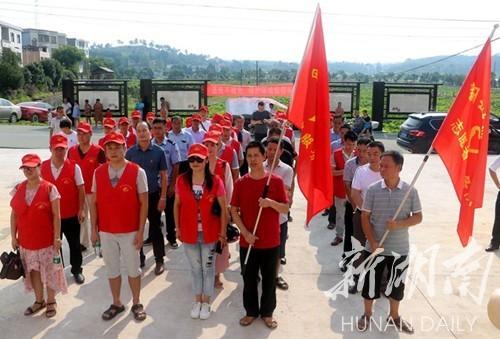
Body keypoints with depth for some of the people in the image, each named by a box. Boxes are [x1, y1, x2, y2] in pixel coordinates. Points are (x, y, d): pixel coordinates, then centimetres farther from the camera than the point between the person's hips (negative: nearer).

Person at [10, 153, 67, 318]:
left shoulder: (49, 188, -12)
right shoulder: (18, 189, 1)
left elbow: (56, 215, -10)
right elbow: (14, 215, 7)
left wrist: (57, 237, -12)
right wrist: (13, 237, 5)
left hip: (46, 239, -4)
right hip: (26, 240, 4)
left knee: (49, 271, 7)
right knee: (33, 270, 16)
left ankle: (51, 302, 24)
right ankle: (39, 300, 32)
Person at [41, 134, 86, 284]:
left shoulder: (74, 167, -10)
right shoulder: (43, 167, -4)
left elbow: (81, 189, -7)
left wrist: (81, 210, -10)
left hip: (71, 215, -2)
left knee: (74, 244, 12)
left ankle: (77, 270, 30)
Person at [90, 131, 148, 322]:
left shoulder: (137, 172, -10)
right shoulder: (98, 173, 0)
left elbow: (144, 203, -8)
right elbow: (94, 202, 6)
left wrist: (141, 231, -10)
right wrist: (94, 229, 4)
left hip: (130, 231, -3)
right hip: (106, 231, 3)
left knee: (133, 269, 11)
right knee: (112, 270, 15)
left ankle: (136, 304, 30)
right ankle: (116, 304, 33)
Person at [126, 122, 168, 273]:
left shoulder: (158, 151, -4)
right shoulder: (130, 152, 0)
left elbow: (163, 176, -1)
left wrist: (163, 197, -6)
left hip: (153, 195, -2)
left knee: (155, 228, 6)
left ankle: (159, 261, 17)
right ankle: (139, 258, 27)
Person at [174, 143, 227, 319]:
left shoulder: (215, 181, -11)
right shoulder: (181, 180, -6)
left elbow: (223, 208, -6)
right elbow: (177, 205, 5)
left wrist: (223, 232, -5)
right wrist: (178, 228, 5)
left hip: (210, 233, -1)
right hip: (189, 233, 2)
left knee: (208, 267, 13)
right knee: (195, 268, 16)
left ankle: (206, 302, 30)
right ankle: (197, 300, 34)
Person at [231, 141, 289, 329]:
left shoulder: (276, 181, -6)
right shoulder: (240, 183, -3)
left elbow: (286, 208, -4)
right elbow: (234, 211, 0)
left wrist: (270, 203, -23)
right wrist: (245, 232, -11)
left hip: (271, 242, -1)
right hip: (247, 241, 1)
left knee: (269, 279, 11)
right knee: (249, 279, 13)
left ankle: (267, 312, 30)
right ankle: (251, 311, 32)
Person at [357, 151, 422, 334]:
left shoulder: (410, 191, -7)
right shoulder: (373, 189, -8)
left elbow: (418, 217, -2)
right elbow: (365, 217, -5)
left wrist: (399, 224, -20)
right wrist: (373, 242, -14)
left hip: (400, 248, 1)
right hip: (375, 247, -1)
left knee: (397, 284, 16)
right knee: (371, 283, 11)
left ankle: (394, 316, 38)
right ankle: (367, 315, 33)